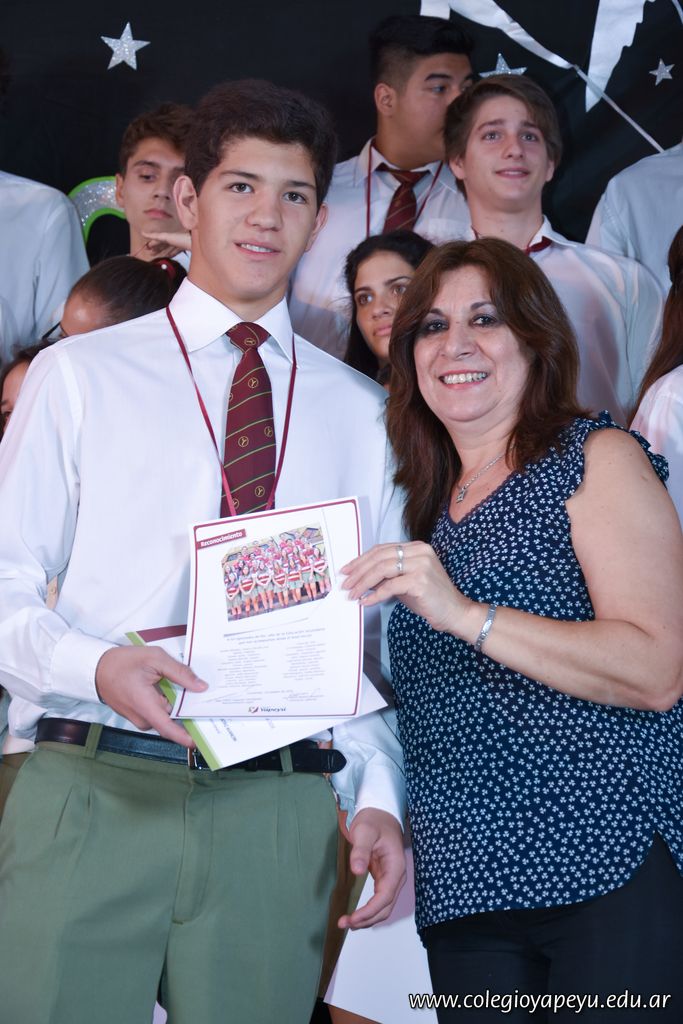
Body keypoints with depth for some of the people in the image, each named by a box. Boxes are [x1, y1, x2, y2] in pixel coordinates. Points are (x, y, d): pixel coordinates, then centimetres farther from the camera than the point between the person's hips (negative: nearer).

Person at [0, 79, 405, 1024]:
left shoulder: (360, 413, 14)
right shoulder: (80, 375, 8)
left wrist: (379, 797, 1)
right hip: (91, 793, -1)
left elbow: (380, 636, 14)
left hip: (280, 812, 2)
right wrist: (97, 664, -17)